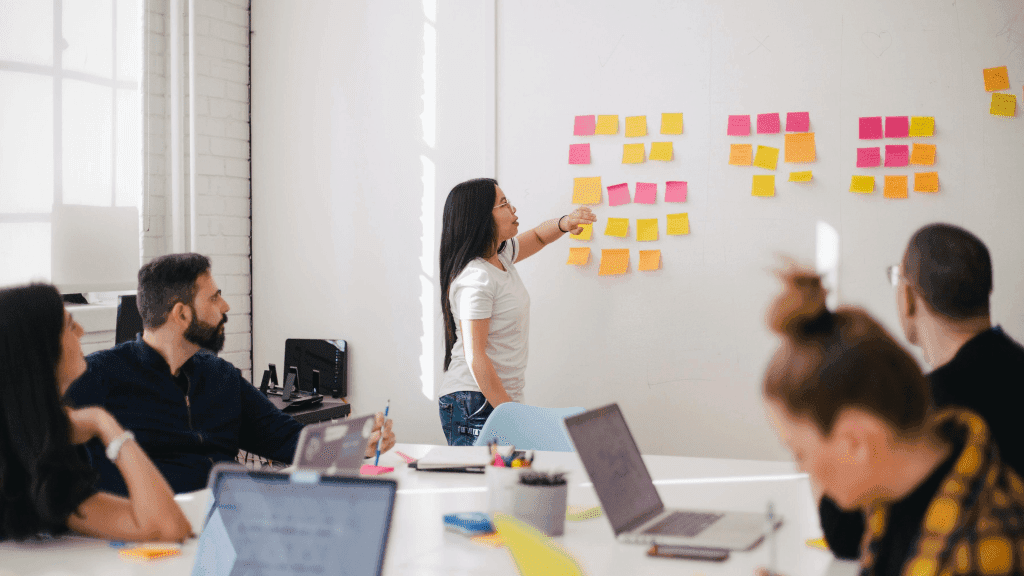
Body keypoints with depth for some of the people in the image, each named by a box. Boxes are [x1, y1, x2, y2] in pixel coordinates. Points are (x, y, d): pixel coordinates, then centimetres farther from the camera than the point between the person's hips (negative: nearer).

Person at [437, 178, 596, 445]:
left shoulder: (501, 255, 9)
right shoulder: (475, 279, -18)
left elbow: (537, 237, 29)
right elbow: (475, 357, -21)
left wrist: (564, 223, 5)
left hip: (502, 397, 9)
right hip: (475, 405, -9)